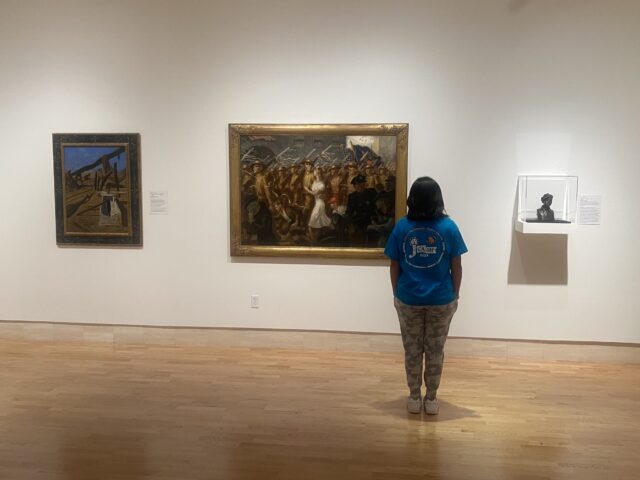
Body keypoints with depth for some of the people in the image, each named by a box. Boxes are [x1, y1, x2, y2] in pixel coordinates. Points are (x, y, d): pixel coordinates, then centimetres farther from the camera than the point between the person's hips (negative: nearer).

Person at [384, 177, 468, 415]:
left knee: (412, 350, 14)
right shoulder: (449, 227, -10)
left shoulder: (401, 226, -8)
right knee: (435, 350, 13)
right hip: (441, 300, 0)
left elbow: (394, 266, -2)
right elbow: (456, 267, -5)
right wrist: (455, 295, 8)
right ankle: (431, 399, 23)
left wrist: (396, 293, 10)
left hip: (408, 299, 1)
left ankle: (414, 398, 24)